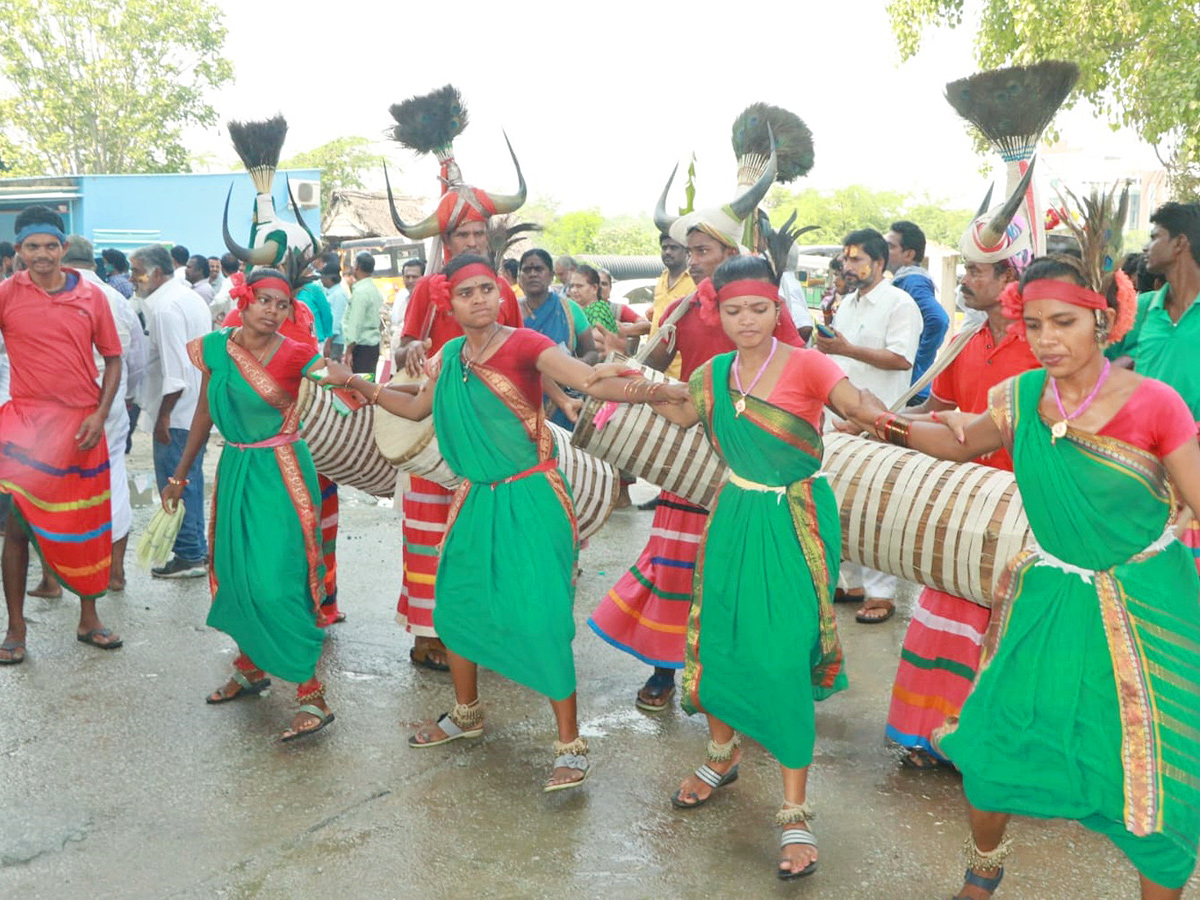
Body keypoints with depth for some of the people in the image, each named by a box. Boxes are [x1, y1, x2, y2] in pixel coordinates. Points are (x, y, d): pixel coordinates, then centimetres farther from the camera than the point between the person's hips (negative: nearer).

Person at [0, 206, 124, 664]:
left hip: (82, 424, 2)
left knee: (87, 524, 11)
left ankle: (89, 619, 26)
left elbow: (113, 358, 5)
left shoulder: (92, 296, 1)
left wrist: (100, 414, -5)